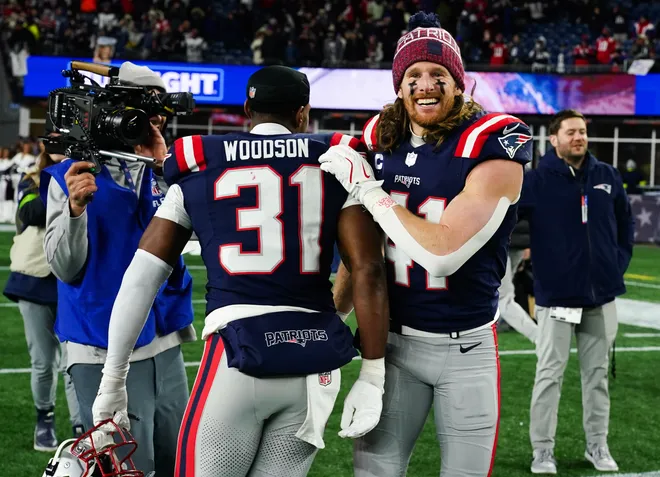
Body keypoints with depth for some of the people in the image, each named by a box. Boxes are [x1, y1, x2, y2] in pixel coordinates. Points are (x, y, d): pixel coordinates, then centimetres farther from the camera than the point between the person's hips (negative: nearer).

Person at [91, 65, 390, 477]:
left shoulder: (198, 169, 9)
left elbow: (141, 278, 7)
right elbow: (368, 271, -2)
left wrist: (113, 382, 13)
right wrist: (372, 378, 1)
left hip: (238, 354, -2)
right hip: (315, 357, 2)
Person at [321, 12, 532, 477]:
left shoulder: (492, 147, -16)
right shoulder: (380, 141, 2)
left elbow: (443, 253, -26)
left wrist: (366, 187, -19)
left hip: (465, 347, -4)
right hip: (393, 339, 4)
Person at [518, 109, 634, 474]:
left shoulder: (607, 177, 5)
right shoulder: (536, 180, -9)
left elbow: (624, 222, 17)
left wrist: (620, 261, 10)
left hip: (602, 296, 4)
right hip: (556, 296, -4)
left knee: (597, 373, 12)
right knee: (550, 374, 0)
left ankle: (597, 446, 22)